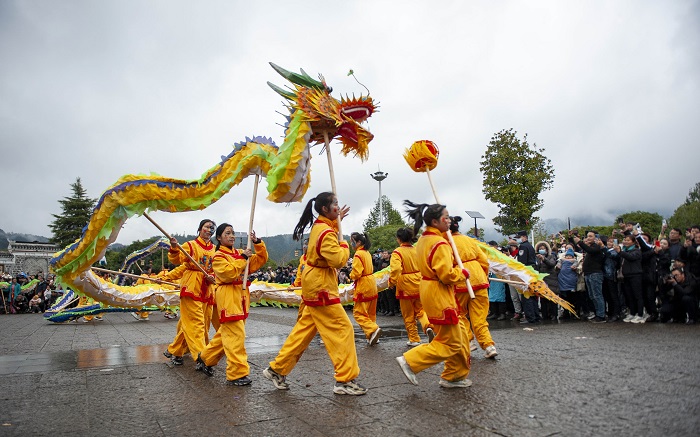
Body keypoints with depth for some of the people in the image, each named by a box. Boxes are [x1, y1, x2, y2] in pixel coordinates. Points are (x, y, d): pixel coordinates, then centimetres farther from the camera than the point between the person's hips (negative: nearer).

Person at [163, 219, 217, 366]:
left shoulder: (214, 249, 12)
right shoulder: (190, 245, -1)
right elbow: (177, 260, -13)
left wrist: (212, 277, -4)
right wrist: (174, 248, -31)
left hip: (206, 290, 5)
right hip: (190, 287, -5)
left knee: (188, 323, 12)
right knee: (196, 323, -10)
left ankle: (173, 351, 26)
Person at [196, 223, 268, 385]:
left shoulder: (240, 253, 16)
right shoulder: (218, 257, -4)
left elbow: (261, 259, 11)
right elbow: (229, 273, -20)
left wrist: (258, 243, 0)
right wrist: (242, 258, -17)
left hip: (241, 297, 8)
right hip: (228, 297, -8)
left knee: (226, 333, 16)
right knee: (235, 336, -10)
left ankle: (205, 359, 34)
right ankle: (237, 374, -4)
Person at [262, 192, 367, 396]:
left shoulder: (320, 226, 11)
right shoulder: (325, 232, -20)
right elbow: (338, 260, -25)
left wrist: (337, 221, 22)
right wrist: (344, 244, -8)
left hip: (315, 285, 10)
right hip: (321, 287, -10)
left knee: (304, 329, 15)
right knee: (343, 329, -5)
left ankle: (277, 369, 23)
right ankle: (345, 380, 1)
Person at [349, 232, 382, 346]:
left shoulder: (358, 254, -16)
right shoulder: (367, 253, 12)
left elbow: (356, 274, -21)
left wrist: (351, 275, 1)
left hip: (363, 287, -9)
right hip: (372, 284, 9)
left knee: (358, 313, -3)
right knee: (371, 313, 14)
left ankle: (373, 329, -17)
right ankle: (371, 336, 19)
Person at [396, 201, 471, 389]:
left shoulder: (423, 240, 9)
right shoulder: (439, 243, -20)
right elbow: (447, 275, -24)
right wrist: (463, 273, -6)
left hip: (428, 289, 10)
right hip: (439, 295, -10)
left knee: (460, 335, 18)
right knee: (450, 343, 1)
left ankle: (455, 376, 27)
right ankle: (410, 361, 0)